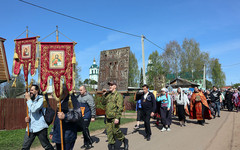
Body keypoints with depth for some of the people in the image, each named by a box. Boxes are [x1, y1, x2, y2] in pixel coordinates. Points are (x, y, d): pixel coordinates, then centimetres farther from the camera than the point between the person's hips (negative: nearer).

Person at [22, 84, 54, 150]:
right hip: (30, 128, 7)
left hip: (40, 127, -7)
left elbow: (34, 109, -23)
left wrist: (28, 99, -14)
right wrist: (28, 118, 2)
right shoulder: (31, 101, 16)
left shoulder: (41, 99, -8)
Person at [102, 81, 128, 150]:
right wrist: (104, 95, 7)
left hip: (114, 118, -7)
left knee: (116, 131, -5)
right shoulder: (108, 95, 15)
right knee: (109, 132, 7)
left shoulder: (118, 95, -8)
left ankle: (125, 140, 20)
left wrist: (117, 117, -22)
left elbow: (120, 108, -15)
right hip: (108, 117, 7)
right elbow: (104, 103, 20)